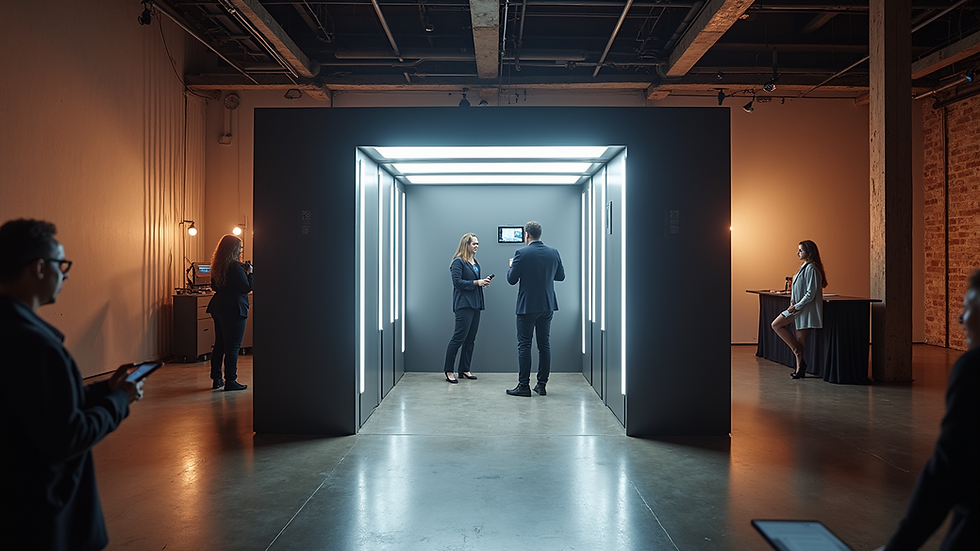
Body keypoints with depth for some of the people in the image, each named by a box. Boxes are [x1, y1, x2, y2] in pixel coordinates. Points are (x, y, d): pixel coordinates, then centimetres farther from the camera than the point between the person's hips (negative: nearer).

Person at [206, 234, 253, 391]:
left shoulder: (217, 266, 9)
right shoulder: (236, 266, -16)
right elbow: (247, 287, -16)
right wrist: (249, 272, -1)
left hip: (218, 308, 9)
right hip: (233, 310, -9)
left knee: (219, 344, 14)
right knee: (233, 347, -3)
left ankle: (216, 379, 20)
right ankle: (230, 381, 1)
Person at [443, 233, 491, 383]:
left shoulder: (475, 262, 18)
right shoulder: (458, 262, -7)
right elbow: (457, 282, -15)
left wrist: (484, 281, 4)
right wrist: (477, 282, -16)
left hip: (475, 304, 9)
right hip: (463, 304, -8)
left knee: (470, 339, 9)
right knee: (459, 337, -9)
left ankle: (464, 370, 16)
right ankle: (448, 371, -1)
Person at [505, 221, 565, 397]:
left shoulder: (522, 253, -12)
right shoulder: (553, 253, 3)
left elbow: (511, 279, -9)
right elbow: (561, 276, 12)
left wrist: (511, 266, 11)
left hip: (527, 306, -5)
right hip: (548, 306, 5)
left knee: (524, 345, 1)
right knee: (544, 345, 10)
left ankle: (524, 385, 2)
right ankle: (542, 384, 13)